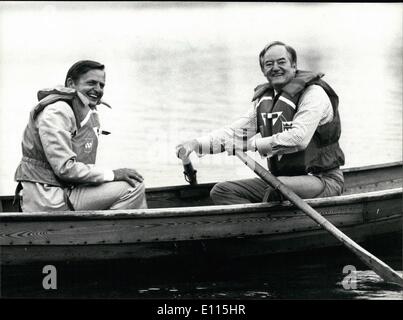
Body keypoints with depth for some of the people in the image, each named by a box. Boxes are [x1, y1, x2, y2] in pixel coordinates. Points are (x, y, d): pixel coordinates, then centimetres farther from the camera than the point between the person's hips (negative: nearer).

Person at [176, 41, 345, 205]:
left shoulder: (313, 94, -11)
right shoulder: (263, 100, 14)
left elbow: (298, 139, -24)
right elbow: (236, 131, 8)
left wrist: (254, 143, -18)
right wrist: (197, 144, -8)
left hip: (323, 180, -8)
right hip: (281, 179, 8)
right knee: (221, 191, -4)